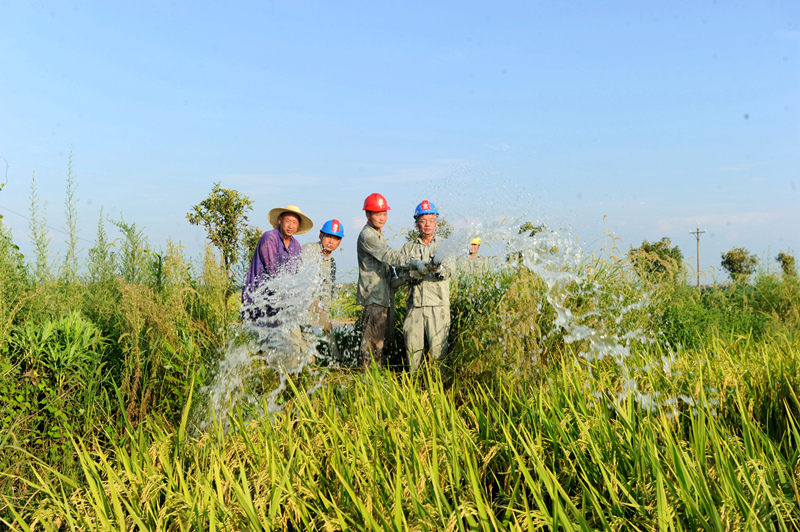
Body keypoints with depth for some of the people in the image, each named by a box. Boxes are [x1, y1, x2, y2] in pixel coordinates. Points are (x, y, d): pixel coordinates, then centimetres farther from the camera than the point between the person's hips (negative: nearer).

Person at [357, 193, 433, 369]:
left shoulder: (379, 233, 17)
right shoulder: (366, 236, -15)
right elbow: (389, 256, -27)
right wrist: (415, 264, -35)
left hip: (385, 293, 10)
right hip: (373, 296, -10)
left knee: (385, 338, 15)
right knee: (373, 340, -6)